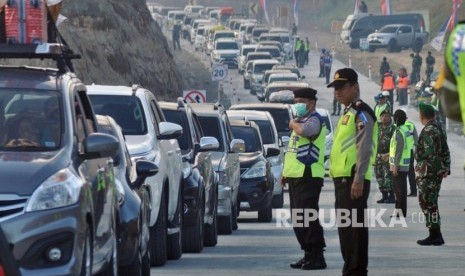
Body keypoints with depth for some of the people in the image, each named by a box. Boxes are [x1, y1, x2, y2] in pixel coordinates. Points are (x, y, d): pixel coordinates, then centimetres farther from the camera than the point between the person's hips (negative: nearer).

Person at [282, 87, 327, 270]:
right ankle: (308, 254, 18)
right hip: (296, 177, 10)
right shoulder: (302, 120, 22)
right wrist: (286, 171, 22)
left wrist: (293, 124, -13)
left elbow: (304, 130, -35)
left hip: (308, 177, -10)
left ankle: (317, 257, -11)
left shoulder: (314, 120, -9)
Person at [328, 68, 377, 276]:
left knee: (353, 226, -10)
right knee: (345, 226, 13)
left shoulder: (361, 113, -10)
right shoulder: (348, 113, 20)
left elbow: (364, 148, -18)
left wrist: (359, 179, -23)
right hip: (343, 178, 10)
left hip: (353, 179, -10)